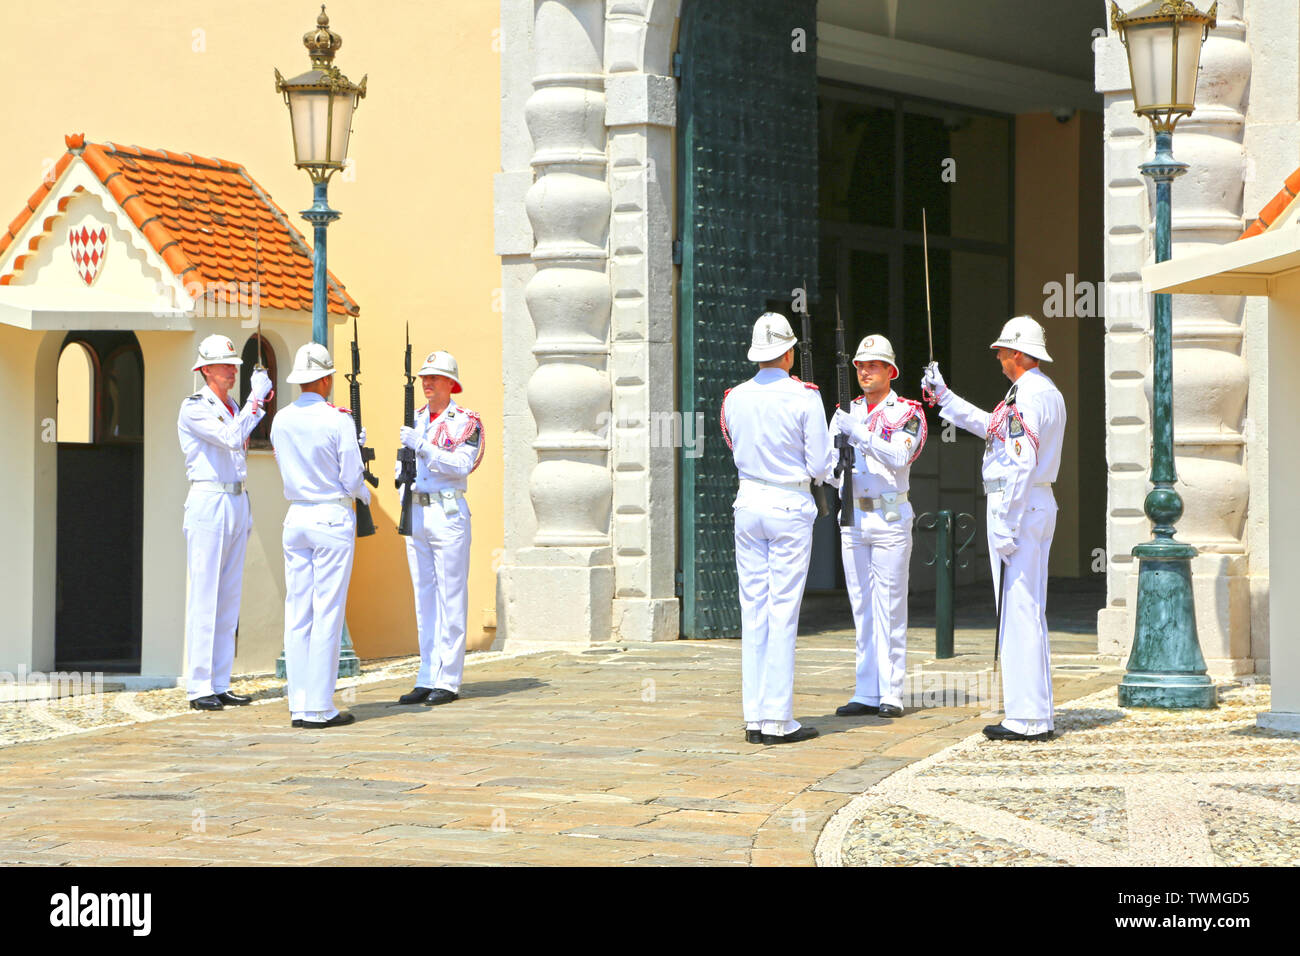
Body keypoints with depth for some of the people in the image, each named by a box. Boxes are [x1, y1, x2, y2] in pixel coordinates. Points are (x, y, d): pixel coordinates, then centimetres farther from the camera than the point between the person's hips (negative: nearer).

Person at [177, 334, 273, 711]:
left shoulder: (232, 407, 17)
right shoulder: (194, 408, -8)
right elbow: (233, 439, -22)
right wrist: (257, 397, -17)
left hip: (236, 503, 8)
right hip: (208, 502, -8)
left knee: (230, 597, 7)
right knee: (204, 596, -7)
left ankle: (221, 684, 11)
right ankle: (199, 688, -6)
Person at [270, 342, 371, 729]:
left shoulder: (281, 421, 6)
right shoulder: (339, 421, -12)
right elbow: (351, 480, -11)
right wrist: (366, 494, 12)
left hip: (296, 519, 6)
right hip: (333, 519, -6)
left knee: (297, 614, 7)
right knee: (327, 614, -4)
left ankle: (299, 706, 8)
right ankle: (319, 708, -4)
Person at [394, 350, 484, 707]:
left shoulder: (466, 421, -4)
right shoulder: (415, 419, 14)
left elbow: (462, 464, -17)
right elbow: (403, 460, 18)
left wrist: (423, 447, -23)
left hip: (448, 514, -7)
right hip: (415, 513, 7)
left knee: (451, 598, -4)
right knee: (424, 598, 8)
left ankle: (448, 681, -2)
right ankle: (427, 679, 12)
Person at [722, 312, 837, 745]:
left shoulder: (735, 398, 4)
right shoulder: (804, 397, -10)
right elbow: (819, 466, -7)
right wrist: (839, 465, 15)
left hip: (749, 502, 4)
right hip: (790, 507, -4)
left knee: (753, 611, 8)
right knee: (783, 612, -2)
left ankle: (754, 717, 9)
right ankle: (777, 720, -2)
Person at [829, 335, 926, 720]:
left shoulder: (907, 413, -1)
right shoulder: (846, 412, 12)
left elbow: (899, 456, -19)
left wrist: (860, 433, -26)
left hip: (890, 518, -5)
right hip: (853, 515, 5)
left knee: (890, 606, -4)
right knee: (862, 606, 7)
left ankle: (892, 693, -1)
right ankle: (867, 693, 10)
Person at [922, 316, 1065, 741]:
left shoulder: (1027, 395, -15)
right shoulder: (1049, 393, 18)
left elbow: (1021, 465, -22)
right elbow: (993, 428, 31)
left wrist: (1005, 524, -22)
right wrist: (944, 398, 36)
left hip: (1018, 506, -10)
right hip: (1038, 504, 10)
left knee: (1018, 611, -9)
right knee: (1028, 612, 13)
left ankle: (1026, 718, -8)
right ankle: (1036, 713, 18)